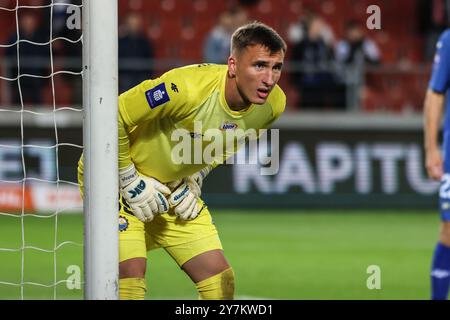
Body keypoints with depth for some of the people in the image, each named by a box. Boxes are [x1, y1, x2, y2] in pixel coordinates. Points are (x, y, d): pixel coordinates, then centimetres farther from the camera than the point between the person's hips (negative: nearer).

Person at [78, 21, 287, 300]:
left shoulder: (273, 104, -13)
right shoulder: (188, 89, -36)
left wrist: (194, 180, 1)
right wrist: (130, 181, -20)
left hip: (176, 189, 6)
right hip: (116, 177, -6)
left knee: (220, 279, -1)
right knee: (131, 271, -22)